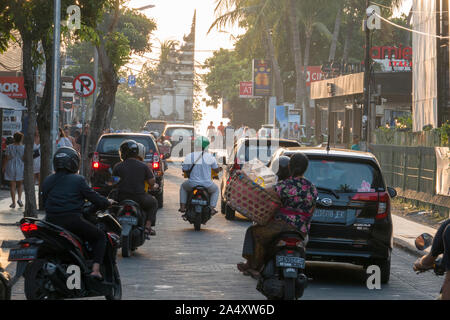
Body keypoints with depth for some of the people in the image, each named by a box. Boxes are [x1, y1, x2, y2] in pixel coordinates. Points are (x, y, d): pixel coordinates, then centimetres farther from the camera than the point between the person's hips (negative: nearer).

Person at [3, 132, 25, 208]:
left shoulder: (9, 147, -7)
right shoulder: (23, 148, -7)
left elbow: (8, 158, -5)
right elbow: (24, 159, -9)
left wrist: (4, 167, 7)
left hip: (11, 167, 0)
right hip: (20, 167, 0)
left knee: (13, 186, 6)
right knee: (20, 184, 19)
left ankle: (13, 203, 4)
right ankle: (19, 199, 2)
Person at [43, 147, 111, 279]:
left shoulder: (47, 181, 11)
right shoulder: (78, 180, -3)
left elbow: (45, 202, 17)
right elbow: (94, 197, 0)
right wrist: (107, 203, 19)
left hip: (51, 221, 5)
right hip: (73, 221, -4)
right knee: (100, 237, 12)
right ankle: (96, 269, -4)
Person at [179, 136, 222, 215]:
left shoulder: (189, 156, -7)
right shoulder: (210, 157, -6)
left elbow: (184, 170, 3)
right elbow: (217, 170, 5)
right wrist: (219, 168, 29)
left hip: (192, 184, 1)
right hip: (206, 184, -1)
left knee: (183, 187, 35)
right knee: (215, 190, 33)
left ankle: (182, 206, 25)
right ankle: (212, 208, 16)